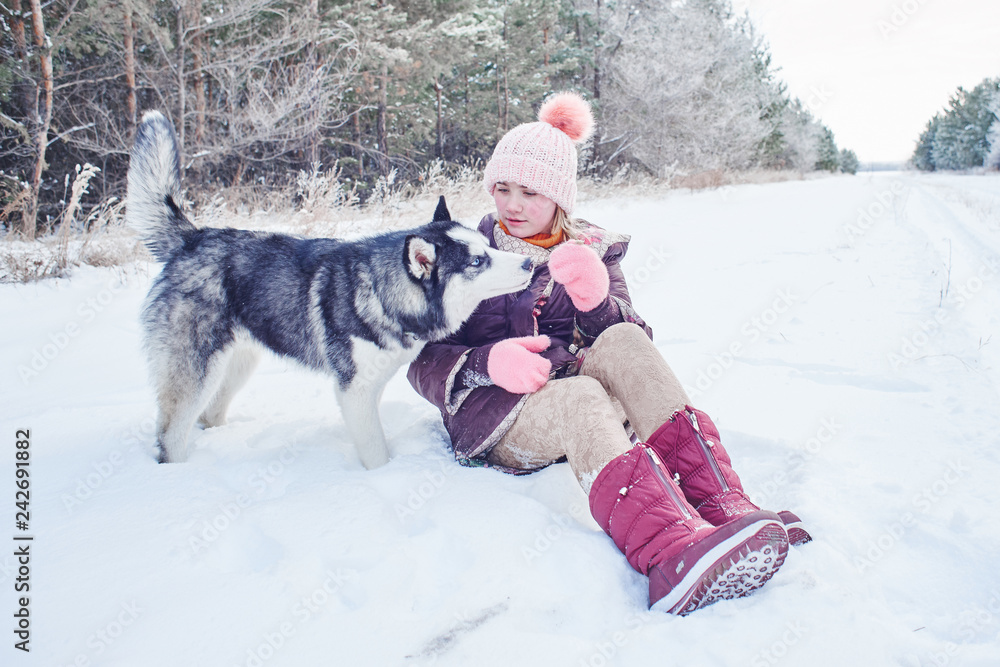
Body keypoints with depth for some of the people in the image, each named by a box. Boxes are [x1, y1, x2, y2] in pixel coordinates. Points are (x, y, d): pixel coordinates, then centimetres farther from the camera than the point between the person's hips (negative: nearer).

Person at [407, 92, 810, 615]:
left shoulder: (591, 250, 13)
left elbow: (630, 346, 1)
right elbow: (424, 361, 1)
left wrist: (597, 299, -21)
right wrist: (488, 362, -21)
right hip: (491, 413, -2)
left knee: (623, 340, -29)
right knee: (581, 397, -36)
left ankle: (722, 506, -39)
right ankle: (671, 552, -63)